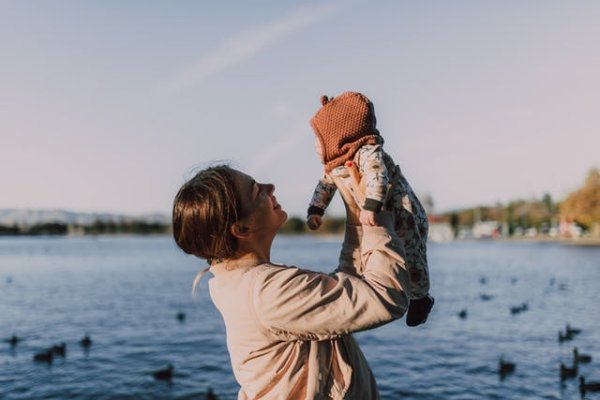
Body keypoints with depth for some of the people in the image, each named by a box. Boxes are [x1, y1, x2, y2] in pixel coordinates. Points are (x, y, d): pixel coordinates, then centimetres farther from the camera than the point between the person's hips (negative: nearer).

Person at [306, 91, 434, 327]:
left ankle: (420, 298, 32)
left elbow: (378, 176, -43)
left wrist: (371, 206, -52)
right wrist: (314, 211, 8)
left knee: (412, 262, 4)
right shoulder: (334, 168, 3)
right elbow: (324, 186, 17)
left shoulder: (367, 152, -27)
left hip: (403, 217, -9)